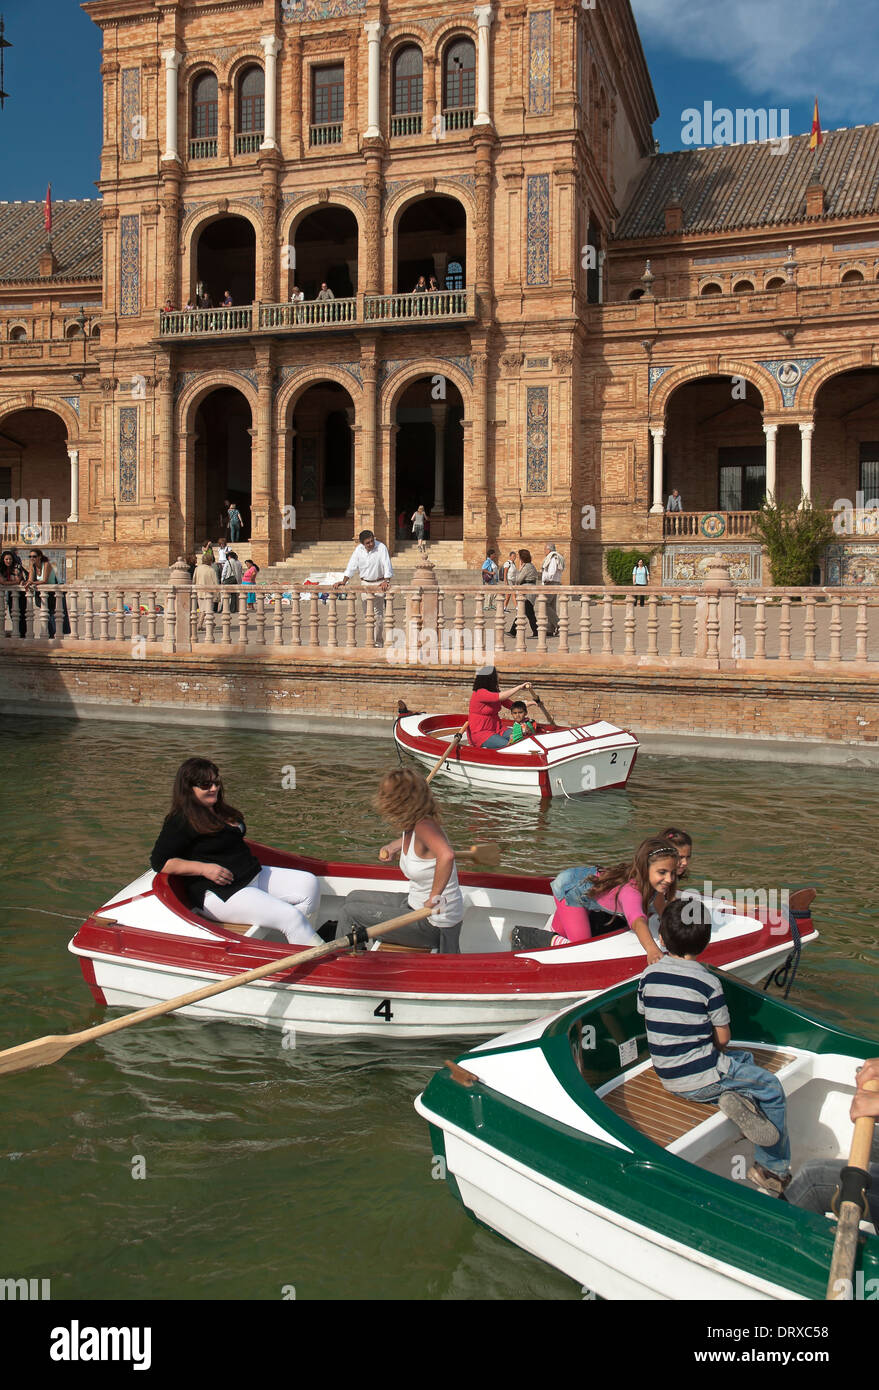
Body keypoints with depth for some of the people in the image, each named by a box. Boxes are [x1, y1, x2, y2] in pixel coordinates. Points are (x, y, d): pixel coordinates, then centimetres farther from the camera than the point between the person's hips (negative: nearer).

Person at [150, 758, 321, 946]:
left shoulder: (221, 810, 17)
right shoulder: (181, 821, -10)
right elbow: (159, 861, -15)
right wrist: (204, 868, -22)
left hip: (254, 876, 10)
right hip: (219, 894, -10)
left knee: (309, 884, -5)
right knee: (290, 916, -22)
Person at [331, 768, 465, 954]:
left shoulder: (424, 826, -27)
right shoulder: (411, 827, 0)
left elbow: (446, 855, -48)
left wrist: (434, 897, -38)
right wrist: (394, 846, 15)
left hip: (434, 924, -9)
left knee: (350, 912, -5)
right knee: (354, 898, 18)